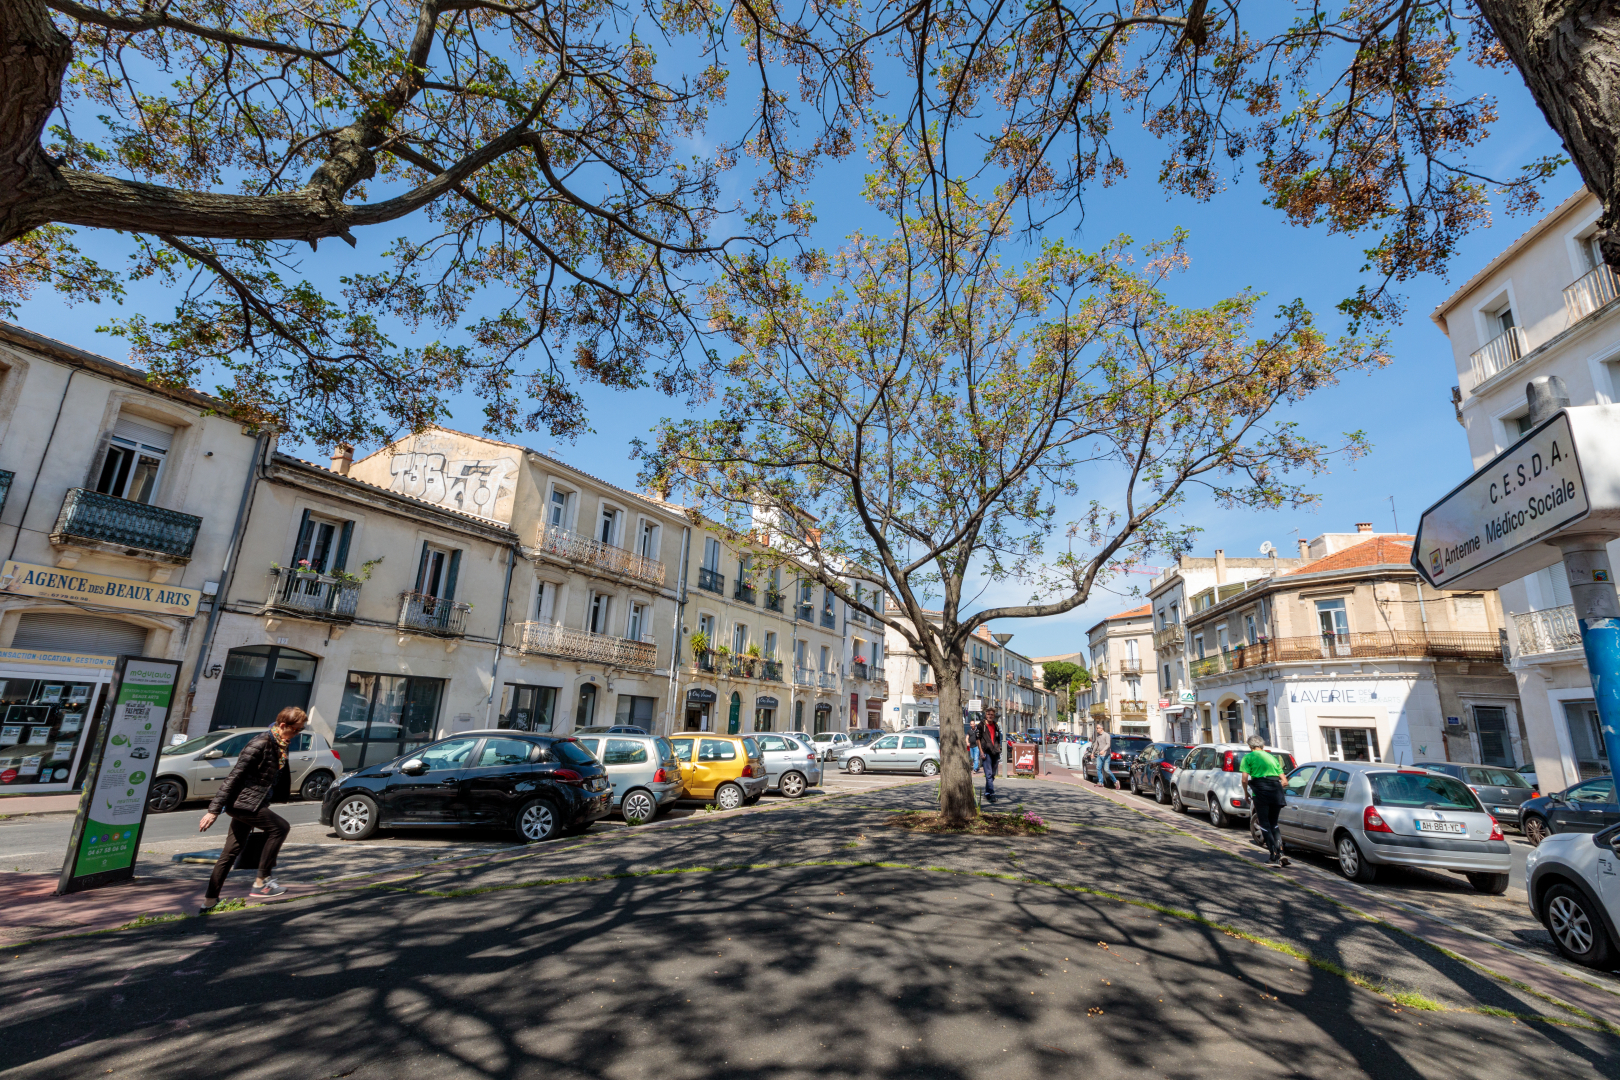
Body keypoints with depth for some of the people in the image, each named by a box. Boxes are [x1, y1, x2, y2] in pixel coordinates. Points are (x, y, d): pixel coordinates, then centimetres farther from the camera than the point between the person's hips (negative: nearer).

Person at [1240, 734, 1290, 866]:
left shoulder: (1248, 757, 7)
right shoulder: (1272, 757, 22)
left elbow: (1244, 779, -4)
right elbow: (1284, 780, 17)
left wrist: (1246, 794, 11)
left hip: (1260, 791, -5)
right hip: (1276, 791, 5)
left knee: (1264, 824, 5)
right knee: (1273, 823, 19)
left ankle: (1275, 856, 1)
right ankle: (1280, 852, 5)